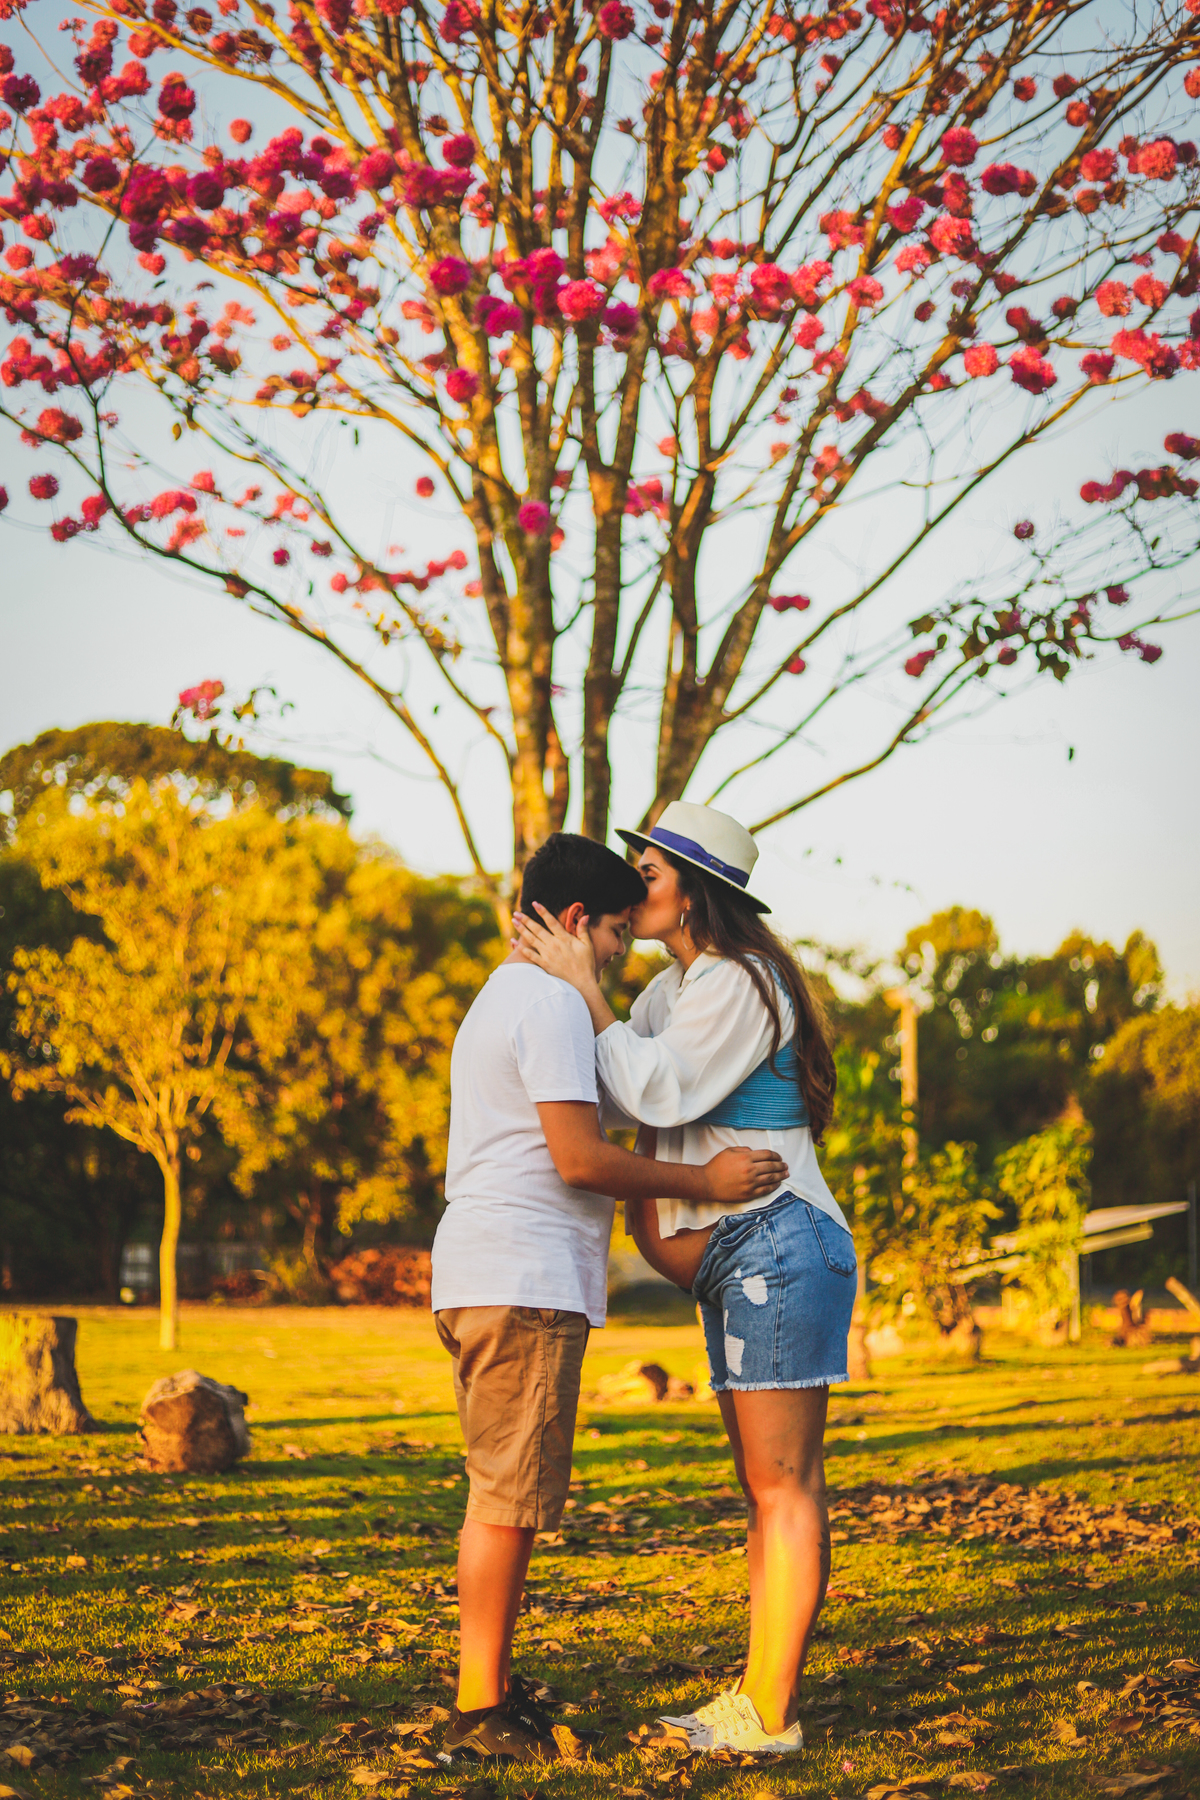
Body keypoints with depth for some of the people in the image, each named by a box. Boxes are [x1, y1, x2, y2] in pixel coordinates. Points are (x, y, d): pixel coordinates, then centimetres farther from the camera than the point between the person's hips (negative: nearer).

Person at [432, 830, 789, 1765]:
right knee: (508, 1500, -7)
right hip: (523, 1280, -11)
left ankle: (493, 1690, 19)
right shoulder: (552, 1002, -10)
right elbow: (580, 1158, -16)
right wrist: (704, 1180, -8)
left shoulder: (500, 998, 24)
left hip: (489, 1278, 11)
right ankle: (482, 1710, -3)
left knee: (505, 1498, 14)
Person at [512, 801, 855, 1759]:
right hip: (732, 1260, 10)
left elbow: (659, 1092, -17)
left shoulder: (735, 984, -13)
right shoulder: (674, 986, 18)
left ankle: (770, 1716, -6)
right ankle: (761, 1698, 14)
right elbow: (607, 1086, 17)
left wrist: (584, 988, -12)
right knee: (768, 1488, 10)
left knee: (785, 1483, -8)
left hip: (778, 1245, -10)